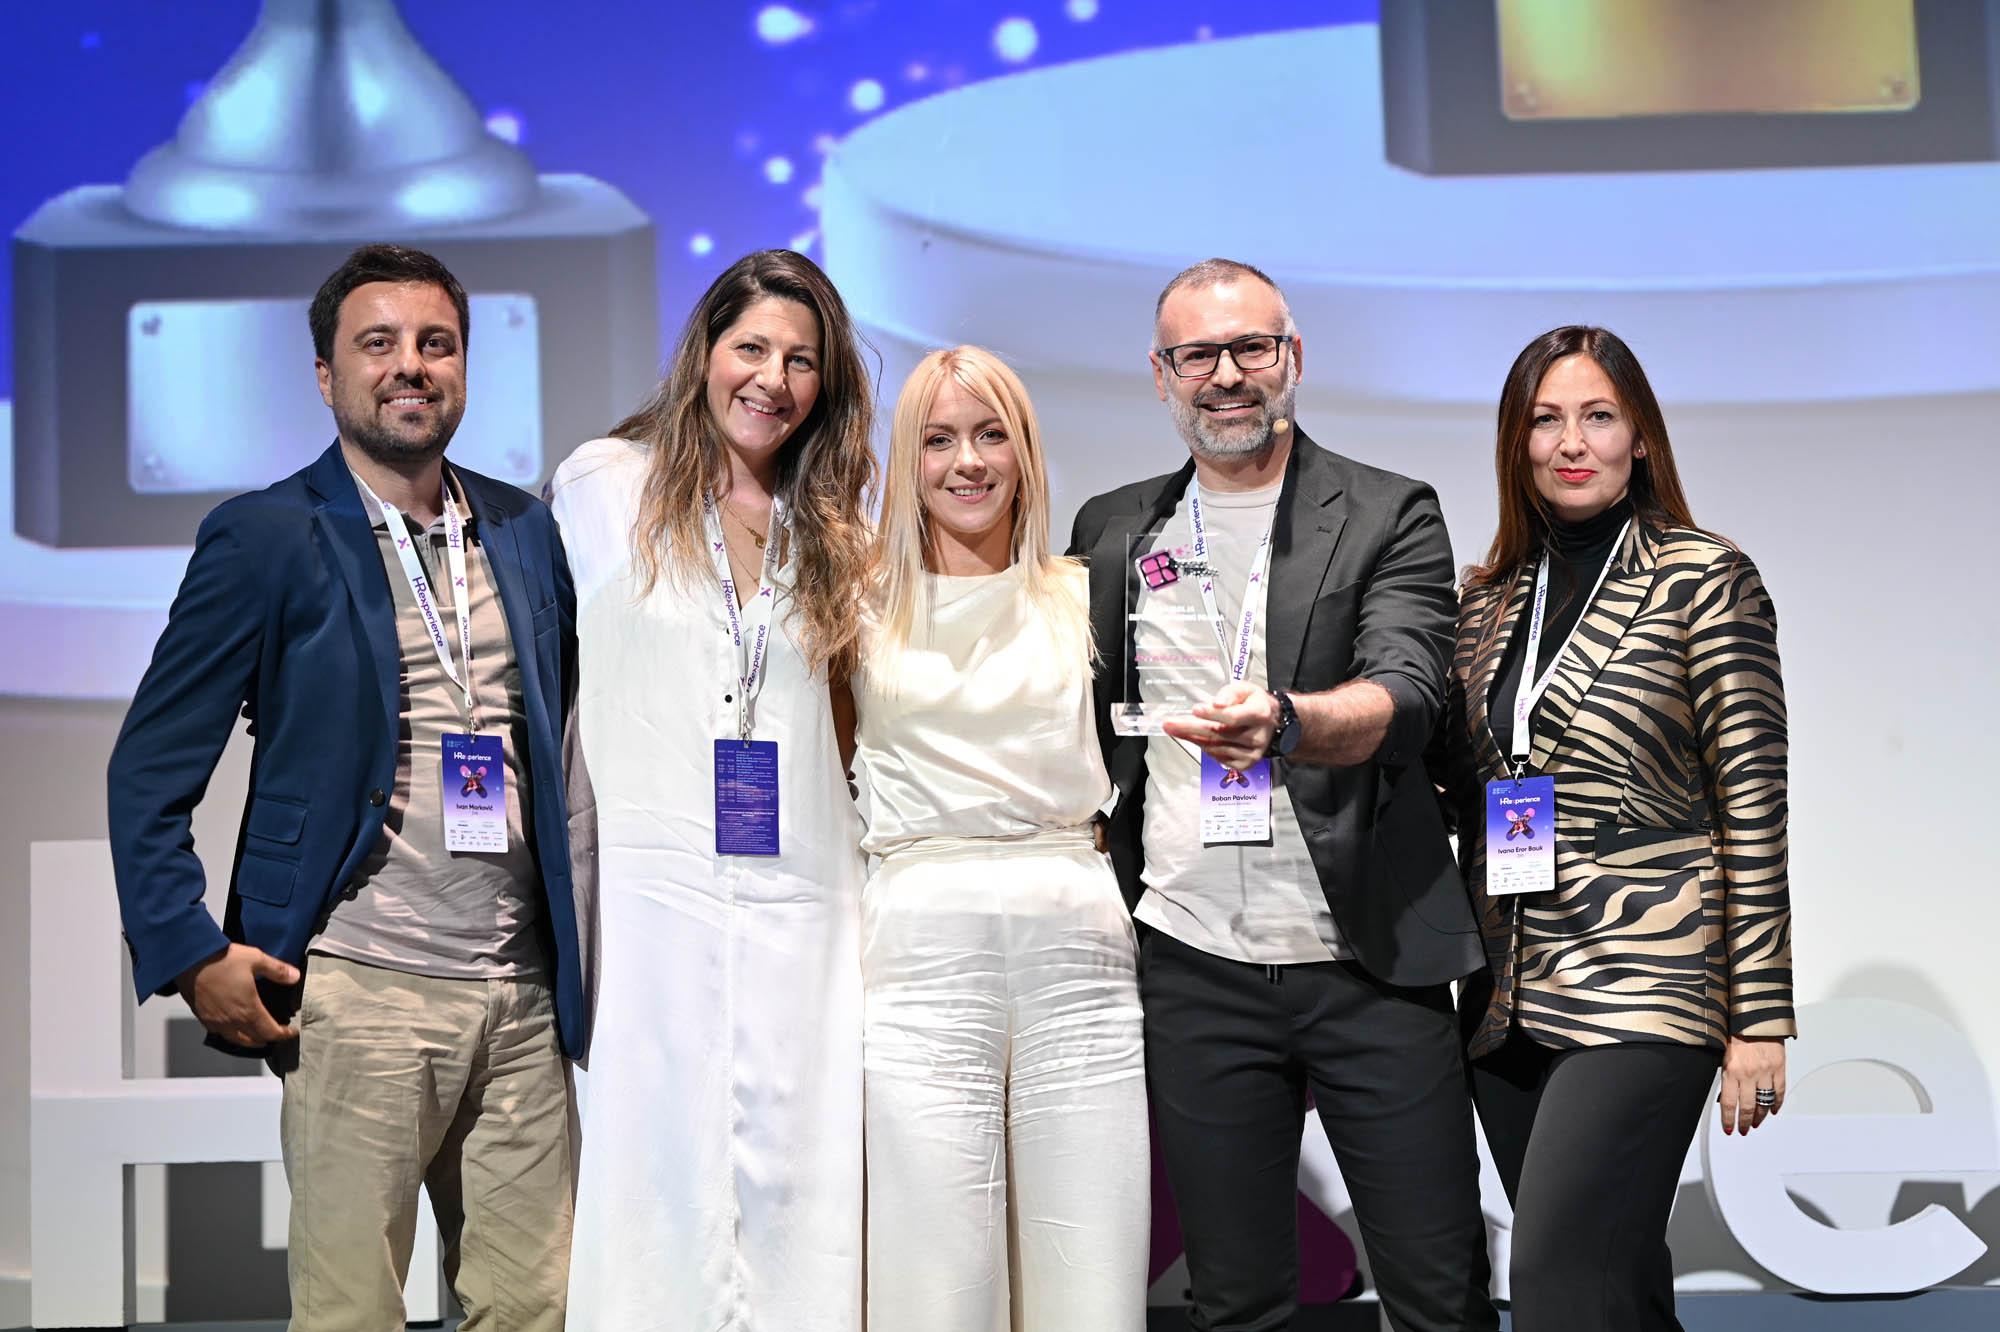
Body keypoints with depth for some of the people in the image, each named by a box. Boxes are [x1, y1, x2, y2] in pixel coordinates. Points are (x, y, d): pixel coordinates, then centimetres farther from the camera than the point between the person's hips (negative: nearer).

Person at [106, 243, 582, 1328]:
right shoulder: (264, 539, -2)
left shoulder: (526, 531, 12)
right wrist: (190, 956, -10)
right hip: (357, 994, -4)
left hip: (526, 995, 4)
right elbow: (149, 772, -1)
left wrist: (580, 952, 10)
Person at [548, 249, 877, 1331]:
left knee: (793, 1183, 1)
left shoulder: (827, 525, 15)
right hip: (653, 898, -3)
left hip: (803, 904, 3)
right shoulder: (605, 484, 5)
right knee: (658, 1174, -2)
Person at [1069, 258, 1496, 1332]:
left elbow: (1405, 695, -15)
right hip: (1194, 973, 3)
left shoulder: (1389, 517, 1)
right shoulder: (1112, 531, 11)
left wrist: (1283, 721, -36)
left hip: (1369, 966, -2)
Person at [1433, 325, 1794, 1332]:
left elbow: (1753, 804, -6)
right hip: (1508, 1001, 6)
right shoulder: (1488, 600, 13)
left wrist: (1760, 1016, -9)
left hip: (1640, 986, -5)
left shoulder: (1704, 580, -3)